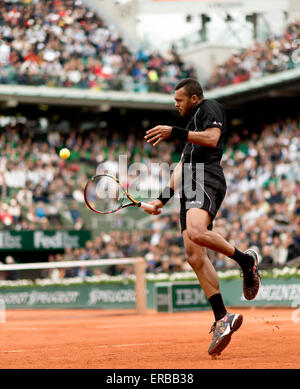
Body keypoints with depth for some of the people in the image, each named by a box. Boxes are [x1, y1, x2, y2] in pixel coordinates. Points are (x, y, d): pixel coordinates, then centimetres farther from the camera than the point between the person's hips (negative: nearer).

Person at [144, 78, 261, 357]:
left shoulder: (210, 108, 9)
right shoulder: (192, 122, 36)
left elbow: (212, 137, -12)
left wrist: (174, 132, -13)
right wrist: (162, 199, 29)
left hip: (207, 179, -9)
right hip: (189, 188, 9)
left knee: (196, 232, -36)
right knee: (194, 256, -4)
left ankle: (246, 259, -14)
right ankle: (222, 319, -7)